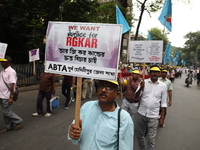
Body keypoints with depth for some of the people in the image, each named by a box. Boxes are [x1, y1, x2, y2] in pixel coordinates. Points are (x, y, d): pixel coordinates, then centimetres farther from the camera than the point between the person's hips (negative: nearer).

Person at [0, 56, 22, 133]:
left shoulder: (11, 72, -15)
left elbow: (12, 85, -20)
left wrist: (11, 97, -22)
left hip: (7, 96, -8)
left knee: (7, 111, -2)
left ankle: (18, 121, 17)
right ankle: (9, 127, 27)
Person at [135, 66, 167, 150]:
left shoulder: (163, 86, -2)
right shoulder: (144, 82, -2)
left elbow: (163, 103, 3)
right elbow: (136, 97, -5)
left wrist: (162, 118, 1)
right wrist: (140, 88, -23)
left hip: (153, 116, -1)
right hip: (141, 113, 2)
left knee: (151, 139, 3)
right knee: (140, 135, 18)